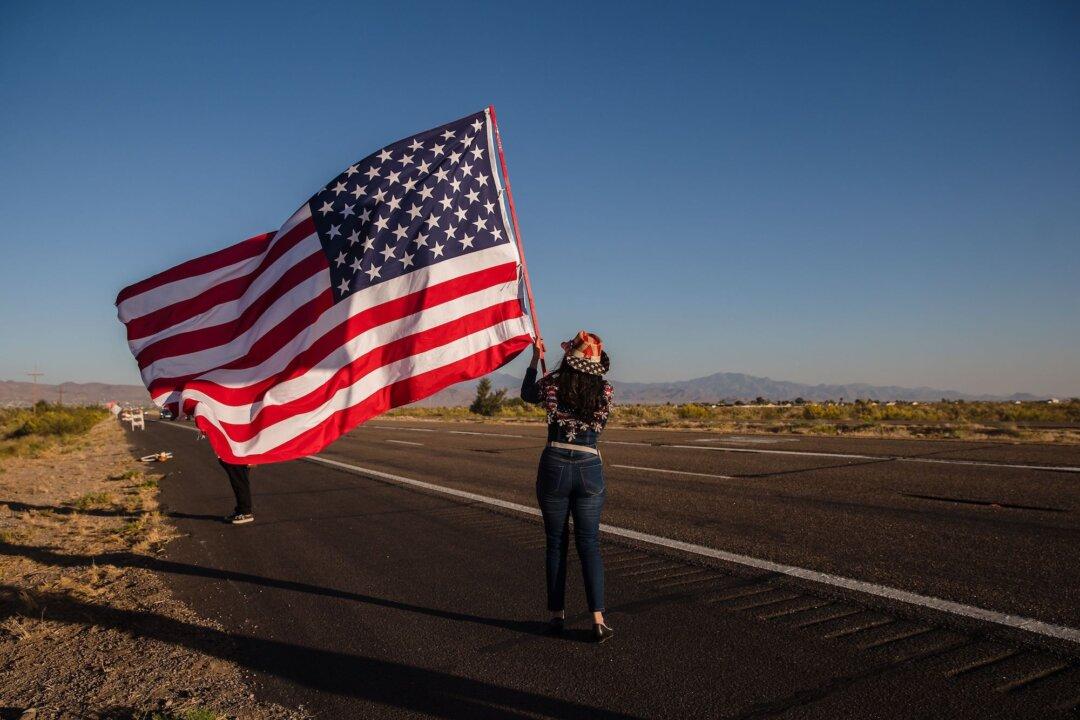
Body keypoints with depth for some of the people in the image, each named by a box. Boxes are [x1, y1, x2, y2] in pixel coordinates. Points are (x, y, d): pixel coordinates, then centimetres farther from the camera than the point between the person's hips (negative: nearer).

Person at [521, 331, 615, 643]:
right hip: (590, 468, 1)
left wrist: (535, 360, 21)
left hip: (554, 465, 0)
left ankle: (557, 614, 19)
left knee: (555, 543, 12)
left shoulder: (553, 382, -5)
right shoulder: (604, 391, -2)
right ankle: (598, 619, 1)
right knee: (589, 544, 8)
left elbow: (527, 394, 16)